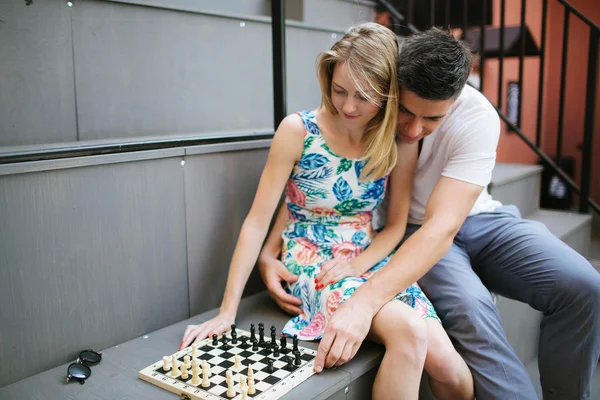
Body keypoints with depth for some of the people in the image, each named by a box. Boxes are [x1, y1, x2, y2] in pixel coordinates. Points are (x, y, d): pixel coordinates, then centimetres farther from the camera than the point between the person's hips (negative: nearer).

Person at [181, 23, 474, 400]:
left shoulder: (400, 141, -3)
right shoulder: (298, 131, -12)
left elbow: (396, 225, 4)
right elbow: (257, 221, -11)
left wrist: (356, 265, -16)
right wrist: (227, 312, -13)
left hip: (371, 261, 4)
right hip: (311, 265, -3)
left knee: (445, 364, -17)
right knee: (410, 333, -30)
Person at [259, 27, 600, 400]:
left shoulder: (478, 118, -25)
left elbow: (443, 227, -35)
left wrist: (366, 300, -47)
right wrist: (270, 252, -24)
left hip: (479, 220, 1)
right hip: (410, 232, -1)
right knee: (468, 305, -33)